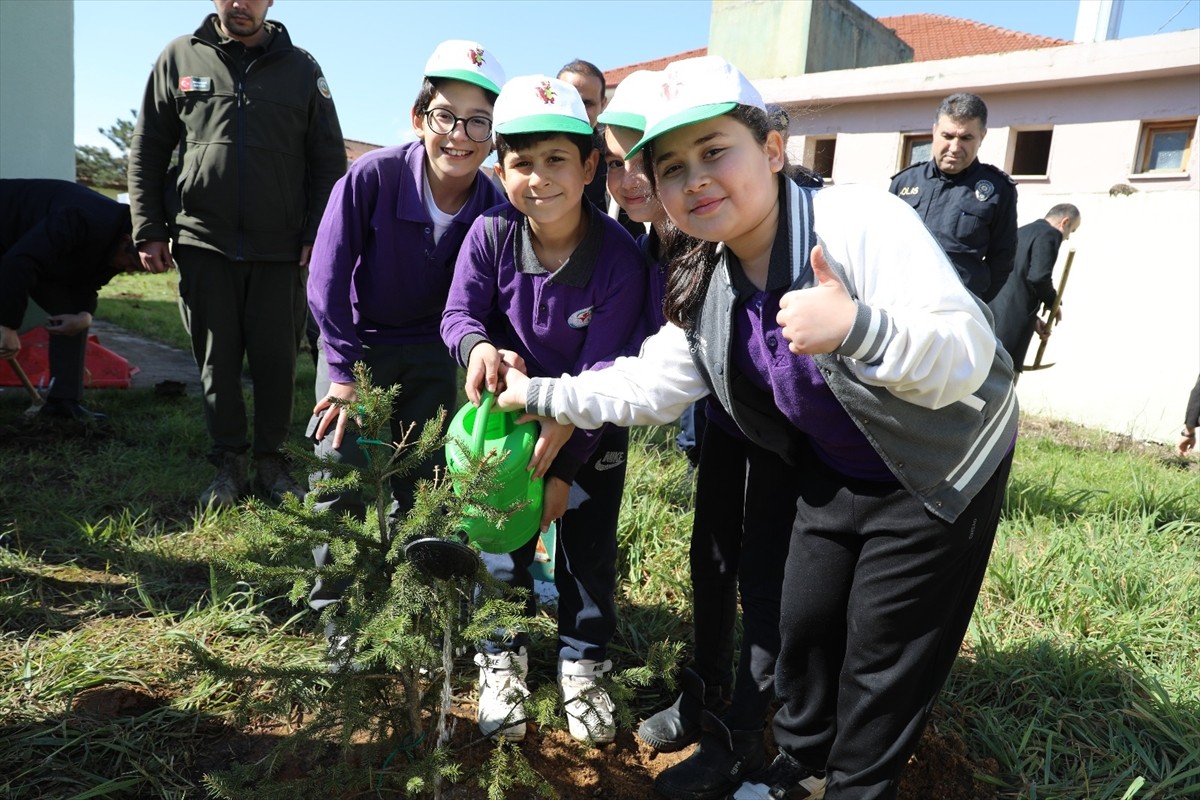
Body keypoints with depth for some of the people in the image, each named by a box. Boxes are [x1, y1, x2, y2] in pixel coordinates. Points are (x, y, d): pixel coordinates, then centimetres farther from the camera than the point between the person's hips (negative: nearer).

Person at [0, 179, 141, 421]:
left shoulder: (116, 247, -11)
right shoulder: (83, 222, -39)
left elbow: (85, 284, -3)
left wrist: (84, 315, -26)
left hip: (39, 253, 8)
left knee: (72, 310, -4)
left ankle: (63, 401, -4)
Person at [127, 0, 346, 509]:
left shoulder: (301, 69, 8)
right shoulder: (180, 58, 9)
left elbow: (329, 162, 7)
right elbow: (146, 151, 10)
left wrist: (317, 235, -2)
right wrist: (149, 231, 3)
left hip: (279, 251, 0)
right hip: (203, 244, 1)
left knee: (276, 359, 3)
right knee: (216, 360, 5)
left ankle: (271, 460, 18)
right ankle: (229, 463, 18)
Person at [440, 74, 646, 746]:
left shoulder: (620, 259, -26)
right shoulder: (490, 235, -19)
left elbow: (601, 373, -24)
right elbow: (459, 314, -12)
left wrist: (564, 464, -24)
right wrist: (478, 346, -37)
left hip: (592, 426, -1)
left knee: (589, 548, 9)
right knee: (503, 537, 9)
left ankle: (584, 664, 30)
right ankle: (503, 662, 29)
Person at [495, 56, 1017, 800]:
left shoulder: (862, 222, -29)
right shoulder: (705, 289, -8)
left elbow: (968, 358, -35)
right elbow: (648, 386, -1)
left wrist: (858, 328, -54)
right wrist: (538, 394, -3)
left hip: (942, 472, -6)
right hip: (836, 478, 6)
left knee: (884, 657, 4)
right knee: (805, 627, 17)